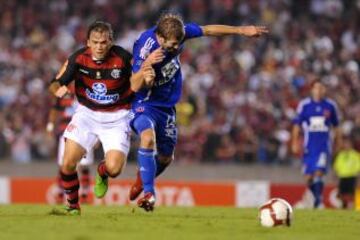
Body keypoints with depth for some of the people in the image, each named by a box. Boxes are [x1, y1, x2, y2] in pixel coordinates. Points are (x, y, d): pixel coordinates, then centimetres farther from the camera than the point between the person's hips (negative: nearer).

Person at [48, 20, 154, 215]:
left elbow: (134, 86, -9)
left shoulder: (123, 58, -17)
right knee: (68, 164, -12)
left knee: (114, 168, -17)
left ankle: (102, 173, 24)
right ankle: (72, 205, 15)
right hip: (87, 113, 1)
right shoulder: (78, 58, -13)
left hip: (116, 118, -1)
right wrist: (58, 88, -34)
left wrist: (142, 75, -30)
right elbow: (56, 84, -10)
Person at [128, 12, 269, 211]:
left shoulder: (179, 32, -17)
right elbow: (139, 86, -29)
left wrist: (242, 30, 4)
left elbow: (209, 30, -1)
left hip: (166, 105, 6)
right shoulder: (145, 48, -32)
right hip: (145, 104, -6)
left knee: (166, 157, 14)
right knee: (148, 138, -34)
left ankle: (143, 179, 46)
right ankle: (149, 193, -27)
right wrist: (146, 65, -49)